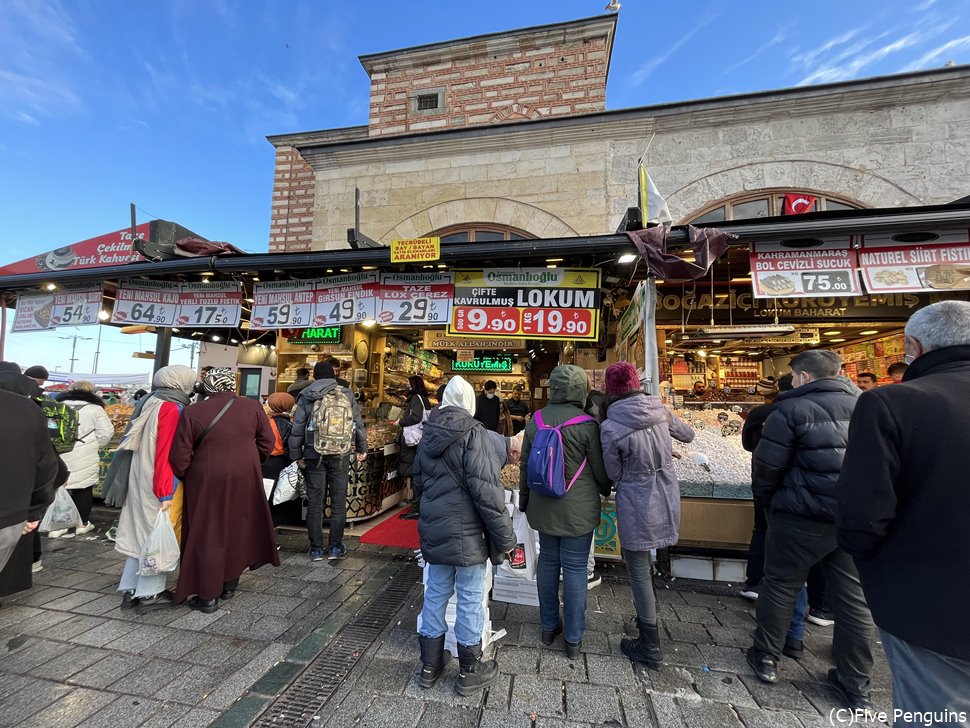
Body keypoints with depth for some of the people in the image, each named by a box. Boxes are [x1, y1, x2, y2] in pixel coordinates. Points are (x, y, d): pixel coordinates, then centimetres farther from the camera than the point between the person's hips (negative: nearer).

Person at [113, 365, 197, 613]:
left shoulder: (152, 403, 10)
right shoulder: (172, 408, -18)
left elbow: (154, 447, 15)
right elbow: (166, 453, -22)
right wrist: (165, 494, -21)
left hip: (141, 481, 9)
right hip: (158, 484, -9)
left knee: (143, 532, 17)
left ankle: (131, 590, 27)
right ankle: (149, 594, 13)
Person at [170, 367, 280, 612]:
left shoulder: (192, 413, -8)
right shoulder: (253, 407, -4)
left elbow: (180, 456, -7)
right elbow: (267, 442, -1)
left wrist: (180, 478, 12)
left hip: (206, 484, -2)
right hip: (245, 480, 2)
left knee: (208, 537, 12)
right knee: (238, 531, 19)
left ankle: (208, 596, 21)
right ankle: (229, 585, 33)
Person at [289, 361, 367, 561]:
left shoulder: (306, 397, 1)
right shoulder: (346, 394, 2)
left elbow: (298, 428, 1)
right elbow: (359, 423, 5)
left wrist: (297, 455, 10)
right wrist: (362, 449, 16)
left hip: (314, 455, 0)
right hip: (341, 455, 0)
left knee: (315, 502, 10)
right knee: (338, 502, 9)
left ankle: (316, 549, 18)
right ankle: (335, 547, 16)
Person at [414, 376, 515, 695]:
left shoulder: (428, 436, 4)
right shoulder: (475, 436, -19)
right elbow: (487, 492, -22)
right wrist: (505, 537, -13)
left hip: (433, 531, 7)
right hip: (467, 534, -6)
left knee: (435, 594, 19)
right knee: (470, 598, 11)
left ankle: (429, 666, 35)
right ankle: (470, 672, 28)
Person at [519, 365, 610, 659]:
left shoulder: (535, 420, -4)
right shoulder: (586, 424, -18)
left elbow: (525, 465, 4)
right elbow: (600, 470, -7)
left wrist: (524, 500, 17)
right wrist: (606, 491, 15)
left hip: (544, 506, 4)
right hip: (578, 510, -4)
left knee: (547, 561, 18)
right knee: (575, 568, 9)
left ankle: (549, 627, 34)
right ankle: (573, 639, 25)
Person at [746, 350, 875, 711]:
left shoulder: (792, 409, -14)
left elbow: (767, 464, -12)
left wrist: (765, 498, 6)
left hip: (803, 517, -5)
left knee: (781, 586, 11)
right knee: (854, 597, 15)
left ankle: (766, 658, 25)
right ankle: (856, 685, 28)